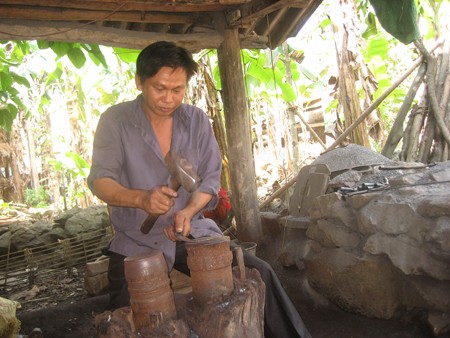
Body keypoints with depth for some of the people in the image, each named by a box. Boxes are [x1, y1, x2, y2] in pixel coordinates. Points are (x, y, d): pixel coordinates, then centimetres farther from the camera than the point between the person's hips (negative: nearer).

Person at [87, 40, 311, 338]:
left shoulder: (197, 120, 3)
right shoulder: (115, 120, -4)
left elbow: (211, 177, 2)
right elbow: (100, 181, -12)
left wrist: (188, 211, -18)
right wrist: (140, 198, -33)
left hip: (192, 233, 2)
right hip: (137, 243, -1)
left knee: (258, 274, -10)